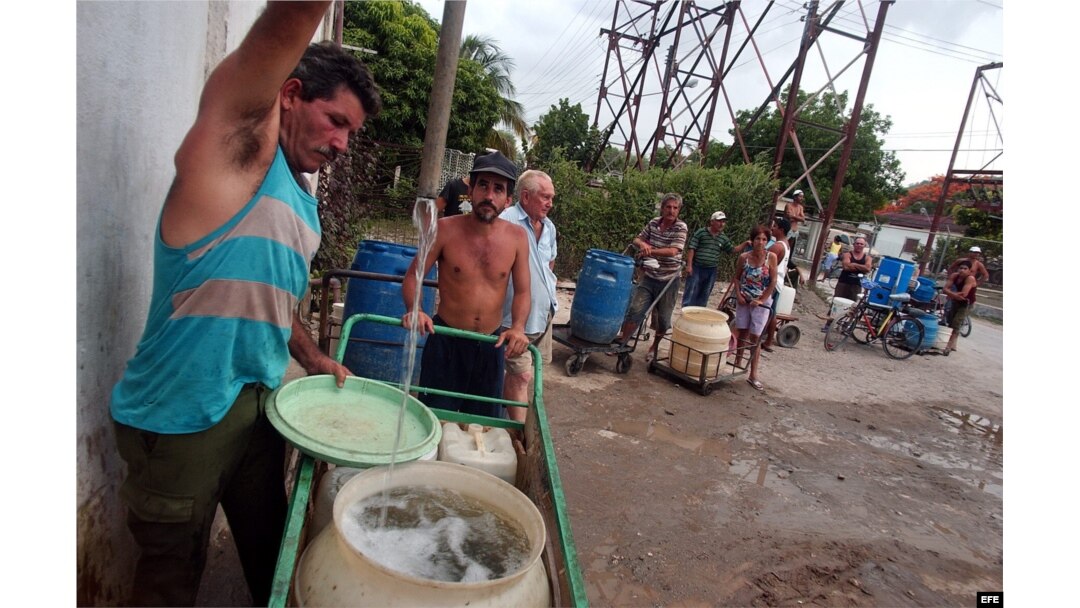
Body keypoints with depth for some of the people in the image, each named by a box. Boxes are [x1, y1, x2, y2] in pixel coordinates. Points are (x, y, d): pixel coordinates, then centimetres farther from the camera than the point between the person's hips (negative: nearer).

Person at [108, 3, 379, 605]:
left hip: (260, 402, 7)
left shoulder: (304, 202, 13)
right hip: (182, 413, -7)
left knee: (271, 555, 21)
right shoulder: (240, 140, -10)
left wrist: (314, 360, 15)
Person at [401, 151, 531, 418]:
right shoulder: (445, 229, -10)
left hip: (490, 346, 2)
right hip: (445, 340, -2)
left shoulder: (517, 237, -5)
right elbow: (412, 277, -4)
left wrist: (518, 327, -18)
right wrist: (415, 309, -24)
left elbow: (522, 291, 0)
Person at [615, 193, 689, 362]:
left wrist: (651, 251, -30)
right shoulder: (653, 223, 1)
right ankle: (621, 341, 6)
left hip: (668, 280, -2)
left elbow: (673, 251, -23)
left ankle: (654, 347, 30)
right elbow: (637, 240, 9)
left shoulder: (681, 227, -11)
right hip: (649, 277, 2)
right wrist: (643, 244, -14)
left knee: (663, 317, 8)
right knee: (635, 309, -7)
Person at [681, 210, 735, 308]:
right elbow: (691, 248, -8)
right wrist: (689, 265, -13)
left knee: (704, 296, 12)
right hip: (696, 268, -5)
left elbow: (732, 250, 17)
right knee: (690, 294, -4)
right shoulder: (701, 232, -6)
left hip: (711, 271, 5)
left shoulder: (723, 238, 9)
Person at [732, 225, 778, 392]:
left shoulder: (771, 257, -11)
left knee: (755, 337, -2)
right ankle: (737, 364, 27)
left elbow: (773, 282, -9)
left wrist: (761, 300, -13)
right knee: (742, 333, 10)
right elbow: (737, 277, 6)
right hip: (744, 300, 2)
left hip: (762, 302, -2)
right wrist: (738, 295, -6)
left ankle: (753, 375, 5)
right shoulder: (744, 257, -6)